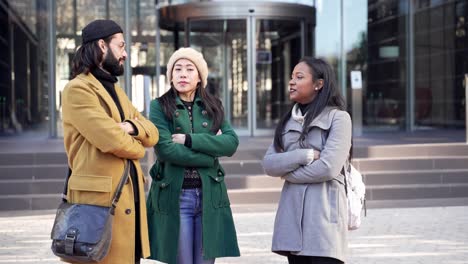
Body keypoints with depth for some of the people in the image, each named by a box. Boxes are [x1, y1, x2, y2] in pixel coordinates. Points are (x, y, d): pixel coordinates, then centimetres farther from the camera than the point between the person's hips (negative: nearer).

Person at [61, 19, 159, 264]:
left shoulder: (115, 89, 21)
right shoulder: (78, 89, -10)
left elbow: (152, 133, 13)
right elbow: (113, 141, -19)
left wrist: (132, 127, -10)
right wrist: (136, 149, 2)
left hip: (130, 193, 9)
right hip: (101, 197, -9)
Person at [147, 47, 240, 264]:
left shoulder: (213, 106, 11)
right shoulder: (160, 106, 0)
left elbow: (231, 143, -5)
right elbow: (165, 148, -15)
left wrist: (190, 140, -14)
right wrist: (209, 150, -10)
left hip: (209, 196, 3)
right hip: (174, 196, -3)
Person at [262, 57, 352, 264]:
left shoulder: (338, 117, -3)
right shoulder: (288, 121, 15)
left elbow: (328, 167, -14)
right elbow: (269, 164, 4)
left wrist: (287, 172, -2)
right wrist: (305, 156, -11)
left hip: (324, 211, -6)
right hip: (292, 211, 6)